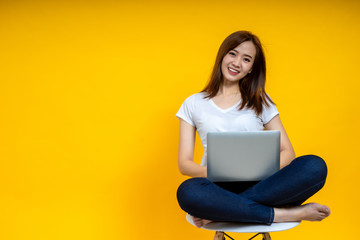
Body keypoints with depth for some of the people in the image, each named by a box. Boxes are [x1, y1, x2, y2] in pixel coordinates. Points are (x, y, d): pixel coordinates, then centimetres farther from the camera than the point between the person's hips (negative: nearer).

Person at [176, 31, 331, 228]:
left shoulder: (261, 101, 16)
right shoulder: (193, 104, 12)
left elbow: (287, 151, 9)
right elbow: (184, 163, 5)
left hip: (260, 185, 2)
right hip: (219, 187, -2)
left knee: (315, 166, -27)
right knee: (188, 192, -37)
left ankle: (216, 213, -28)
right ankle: (285, 215, -25)